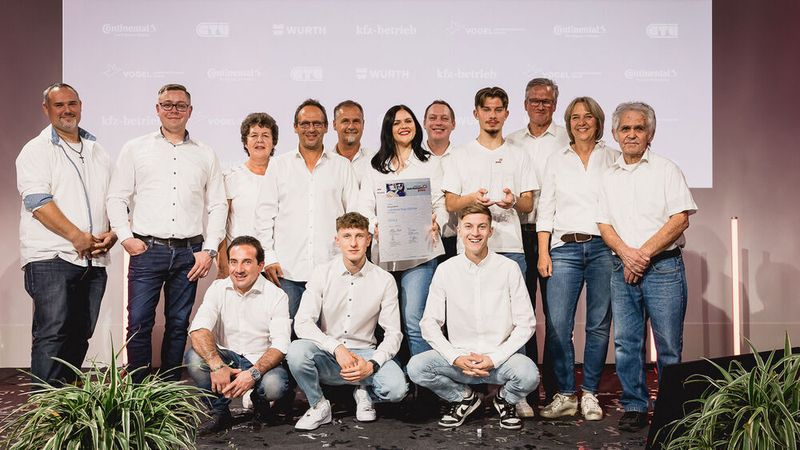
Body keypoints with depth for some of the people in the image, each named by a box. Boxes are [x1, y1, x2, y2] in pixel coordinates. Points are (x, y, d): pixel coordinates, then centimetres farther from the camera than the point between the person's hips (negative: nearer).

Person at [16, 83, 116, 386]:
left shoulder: (98, 151, 19)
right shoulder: (36, 150, 1)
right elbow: (38, 200, -11)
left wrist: (112, 233, -1)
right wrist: (76, 236, -19)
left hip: (94, 260, 6)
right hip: (50, 258, -5)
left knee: (80, 335, 8)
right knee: (52, 333, -10)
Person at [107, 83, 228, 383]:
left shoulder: (205, 155, 12)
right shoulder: (135, 149, 9)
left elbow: (218, 205, 10)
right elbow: (116, 198, 8)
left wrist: (209, 250, 1)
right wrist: (126, 237, -5)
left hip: (189, 253, 2)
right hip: (147, 249, -1)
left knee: (178, 325, 7)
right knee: (139, 324, -5)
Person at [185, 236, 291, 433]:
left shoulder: (276, 296, -8)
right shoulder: (218, 289, -2)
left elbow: (280, 345, -16)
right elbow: (198, 329, -18)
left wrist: (253, 373, -33)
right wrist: (217, 365, -34)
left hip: (261, 362, -2)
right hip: (227, 357, 2)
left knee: (275, 385, -34)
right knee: (194, 356, -27)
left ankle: (258, 399, 6)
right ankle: (219, 412, -5)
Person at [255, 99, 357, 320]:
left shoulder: (342, 166, 11)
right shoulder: (279, 165, 10)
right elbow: (264, 215, 7)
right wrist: (268, 258, -1)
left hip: (330, 271, 0)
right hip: (287, 271, 0)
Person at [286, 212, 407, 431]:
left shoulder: (384, 280, -2)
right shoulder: (322, 274, -3)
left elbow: (393, 334, -2)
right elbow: (302, 323, -11)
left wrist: (371, 365, -19)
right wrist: (337, 348, -25)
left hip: (364, 353, 0)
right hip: (327, 355, 0)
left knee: (396, 388, -29)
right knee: (297, 350, -32)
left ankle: (364, 392, 9)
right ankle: (319, 406, -4)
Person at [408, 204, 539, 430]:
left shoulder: (509, 269, -2)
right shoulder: (446, 270, 0)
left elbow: (526, 324, -2)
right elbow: (429, 324, 1)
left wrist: (494, 358, -12)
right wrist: (456, 358, -13)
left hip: (499, 358, -1)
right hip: (458, 358, 1)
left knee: (528, 375, -31)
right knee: (416, 367, -24)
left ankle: (505, 399, 8)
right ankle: (463, 397, 8)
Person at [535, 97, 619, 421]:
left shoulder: (612, 158, 10)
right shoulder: (557, 160, 13)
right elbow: (545, 209, 10)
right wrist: (543, 253, 2)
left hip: (603, 247, 0)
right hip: (564, 248, 1)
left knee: (599, 324, 2)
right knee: (557, 324, -6)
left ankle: (590, 394, 13)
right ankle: (565, 395, 5)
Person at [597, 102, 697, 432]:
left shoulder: (666, 170, 3)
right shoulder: (609, 177, 15)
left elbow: (680, 219, -6)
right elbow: (604, 224, 11)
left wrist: (644, 253, -11)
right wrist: (625, 253, -8)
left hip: (663, 266, -4)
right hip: (623, 268, 4)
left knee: (669, 346, -1)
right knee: (626, 343, 4)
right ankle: (635, 407, 14)